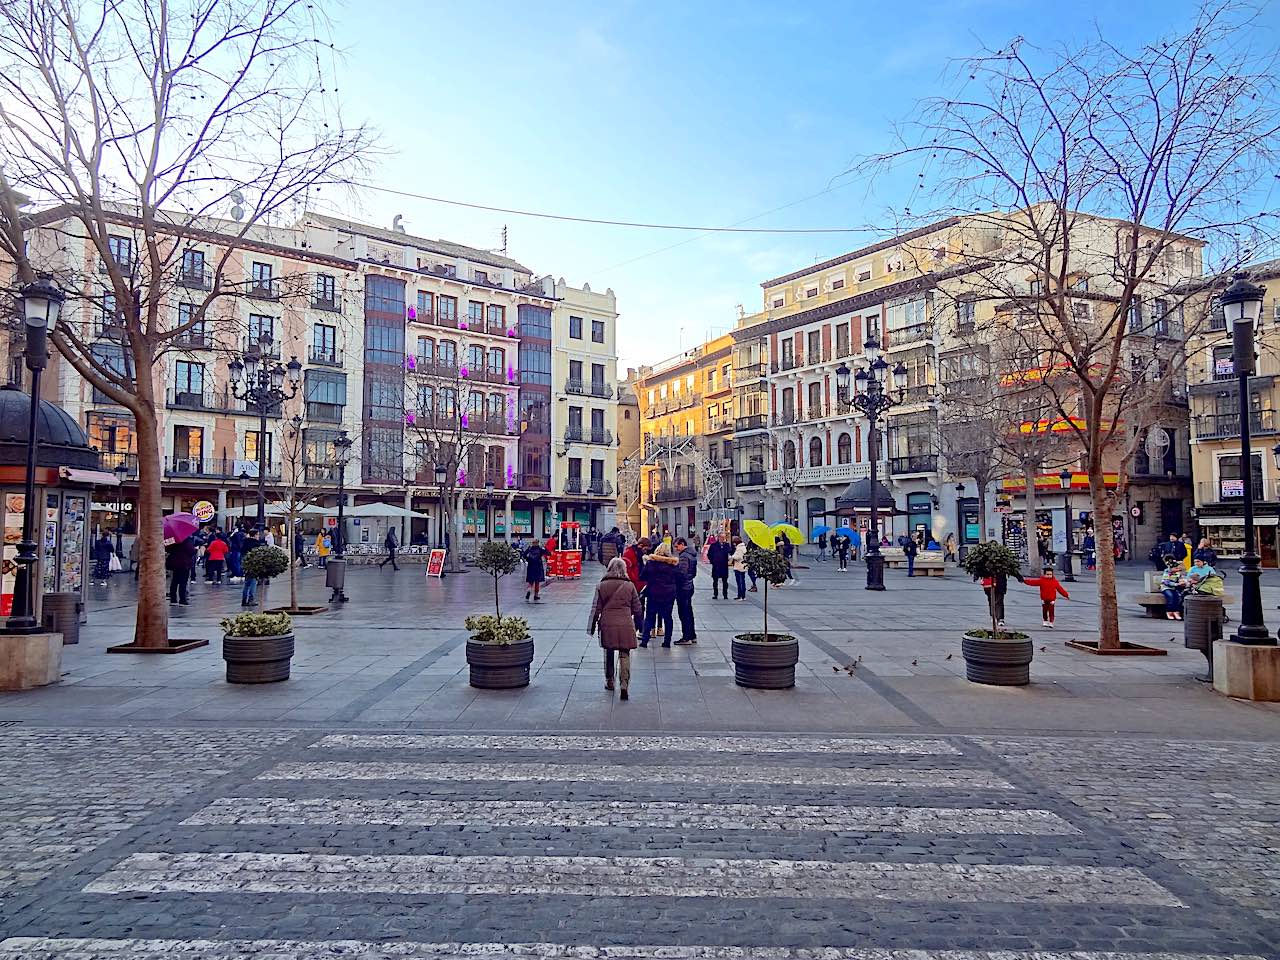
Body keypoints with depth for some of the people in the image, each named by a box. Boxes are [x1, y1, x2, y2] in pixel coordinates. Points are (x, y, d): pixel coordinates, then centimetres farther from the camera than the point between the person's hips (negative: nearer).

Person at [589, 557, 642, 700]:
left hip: (607, 625, 1)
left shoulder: (601, 586, 0)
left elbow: (596, 608, 2)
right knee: (624, 655, 0)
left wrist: (592, 627, 11)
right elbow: (637, 608, 5)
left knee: (608, 654, 18)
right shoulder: (630, 586, 0)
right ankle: (624, 685, -14)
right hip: (626, 625, -1)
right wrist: (637, 623, 23)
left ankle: (609, 682, 29)